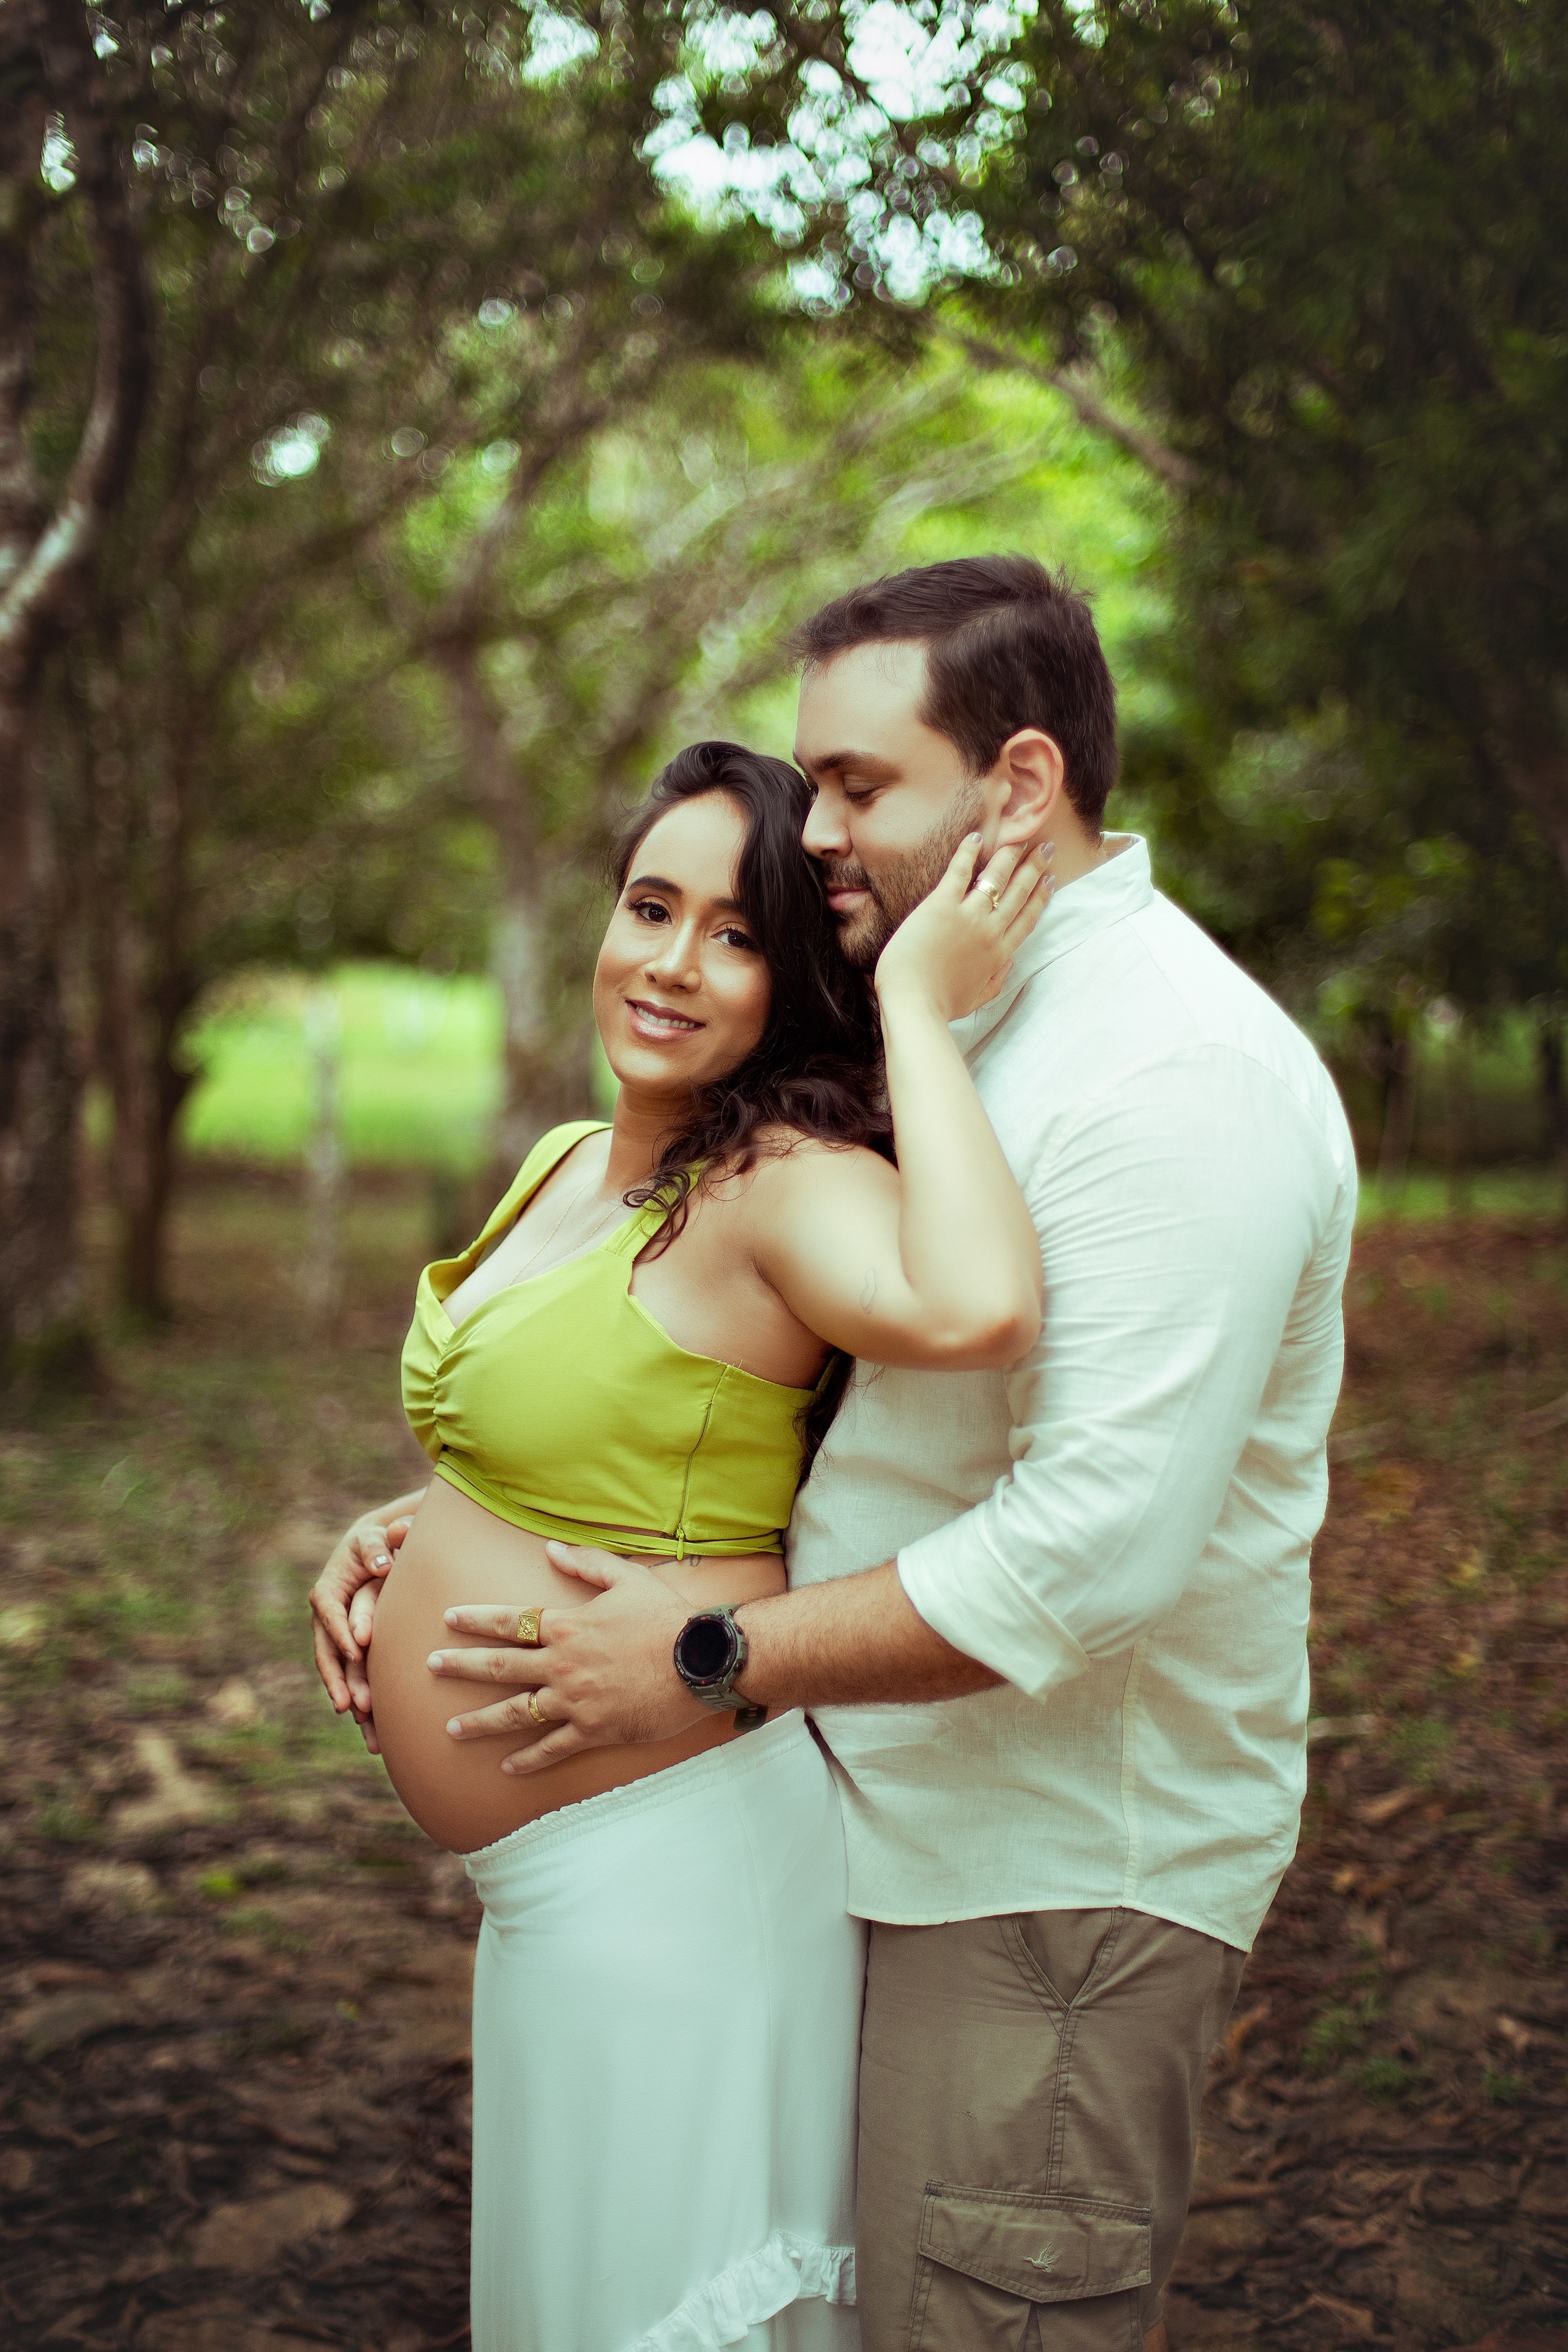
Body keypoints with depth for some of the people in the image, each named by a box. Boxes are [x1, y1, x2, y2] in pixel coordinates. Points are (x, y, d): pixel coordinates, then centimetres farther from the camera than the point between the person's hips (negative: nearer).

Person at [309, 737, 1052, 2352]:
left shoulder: (785, 1187, -21)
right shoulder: (566, 1166, 8)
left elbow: (974, 1310, -44)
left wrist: (919, 1008, -33)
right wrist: (398, 1531, 7)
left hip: (663, 1863, -9)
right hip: (553, 1879, 9)